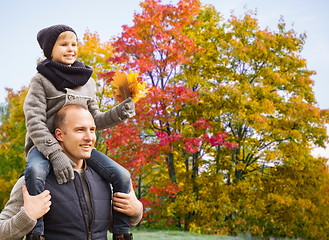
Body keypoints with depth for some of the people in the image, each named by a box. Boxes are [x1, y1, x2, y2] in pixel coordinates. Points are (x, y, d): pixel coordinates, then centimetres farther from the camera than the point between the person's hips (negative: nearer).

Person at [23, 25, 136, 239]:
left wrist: (119, 113, -8)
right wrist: (55, 155, -25)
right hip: (44, 146, -4)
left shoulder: (88, 82, 13)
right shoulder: (41, 81, -2)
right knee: (35, 172, -40)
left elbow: (94, 120, 13)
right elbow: (34, 122, -12)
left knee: (122, 176, -15)